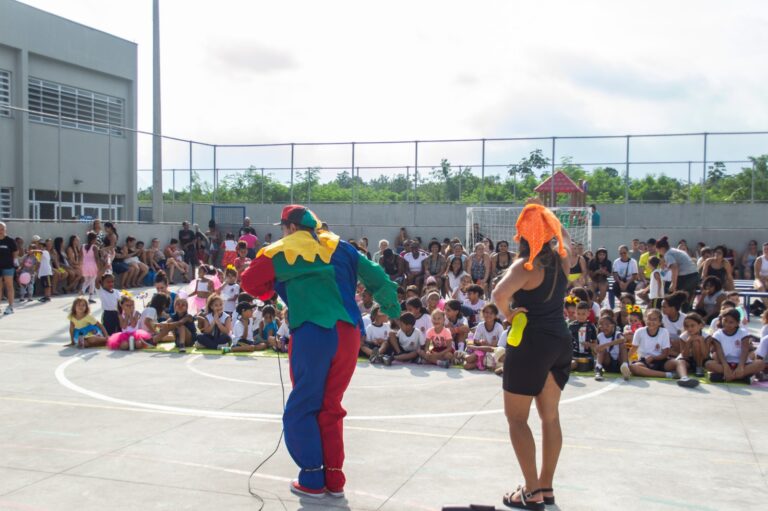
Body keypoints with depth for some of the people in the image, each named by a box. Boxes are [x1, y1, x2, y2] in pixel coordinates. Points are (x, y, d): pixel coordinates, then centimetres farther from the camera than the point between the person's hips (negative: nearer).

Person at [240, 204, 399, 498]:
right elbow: (374, 275, 17)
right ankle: (334, 479, 17)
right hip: (348, 334, 5)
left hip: (313, 334, -5)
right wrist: (392, 308, 30)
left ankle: (312, 479, 9)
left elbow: (250, 282, 9)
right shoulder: (339, 247, 17)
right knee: (330, 408, 16)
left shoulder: (283, 251, 6)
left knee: (301, 409, 8)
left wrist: (271, 285, 28)